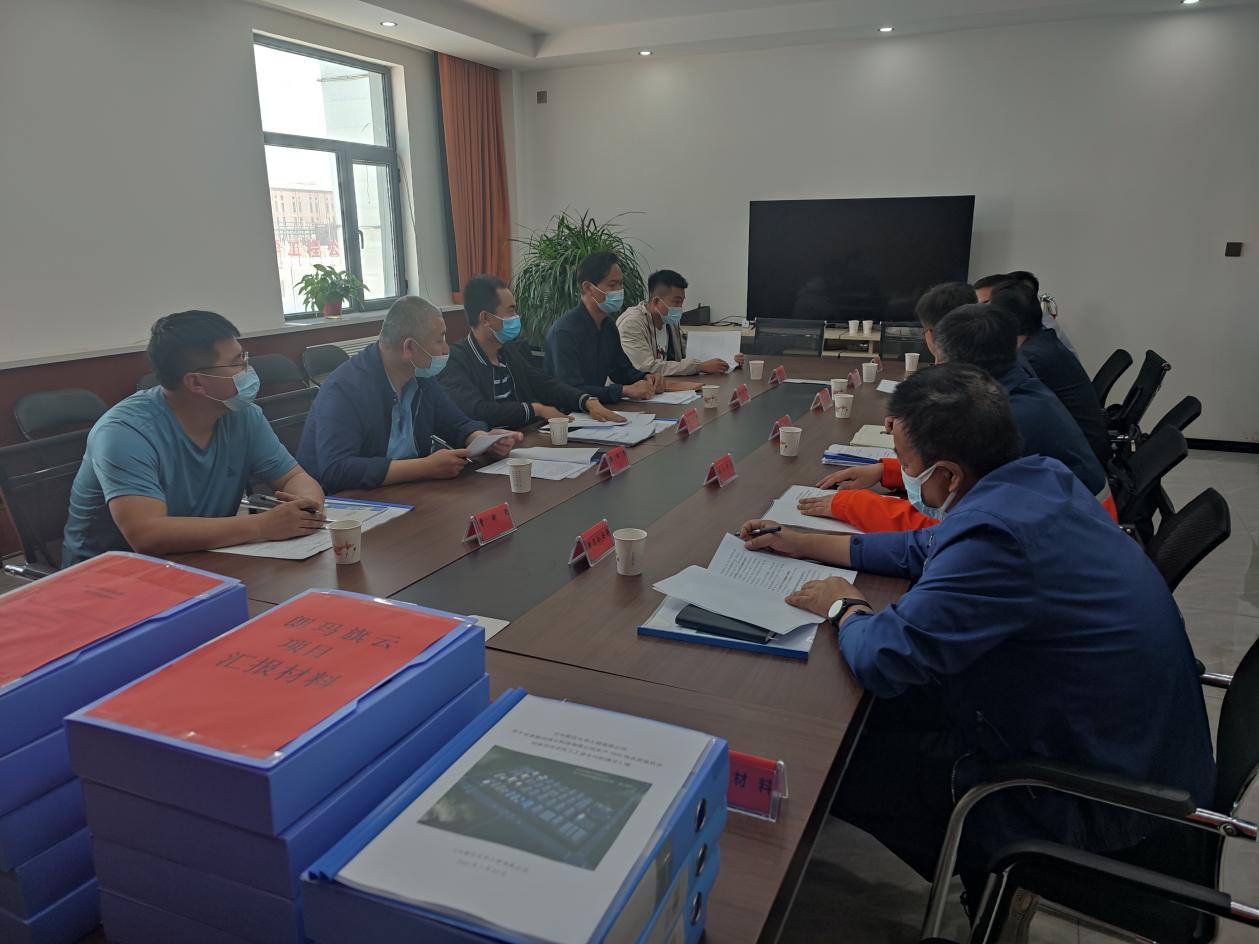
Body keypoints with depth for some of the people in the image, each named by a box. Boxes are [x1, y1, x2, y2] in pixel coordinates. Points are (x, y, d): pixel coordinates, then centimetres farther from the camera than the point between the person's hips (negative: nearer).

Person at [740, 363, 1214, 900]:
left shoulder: (994, 538, -34)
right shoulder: (1039, 476, -3)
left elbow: (881, 660, -31)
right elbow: (928, 550, 11)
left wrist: (843, 607, -8)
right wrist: (805, 544, 14)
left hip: (1098, 805, -9)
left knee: (832, 764, 1)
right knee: (884, 711, 15)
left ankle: (988, 879, 26)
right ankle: (989, 877, 32)